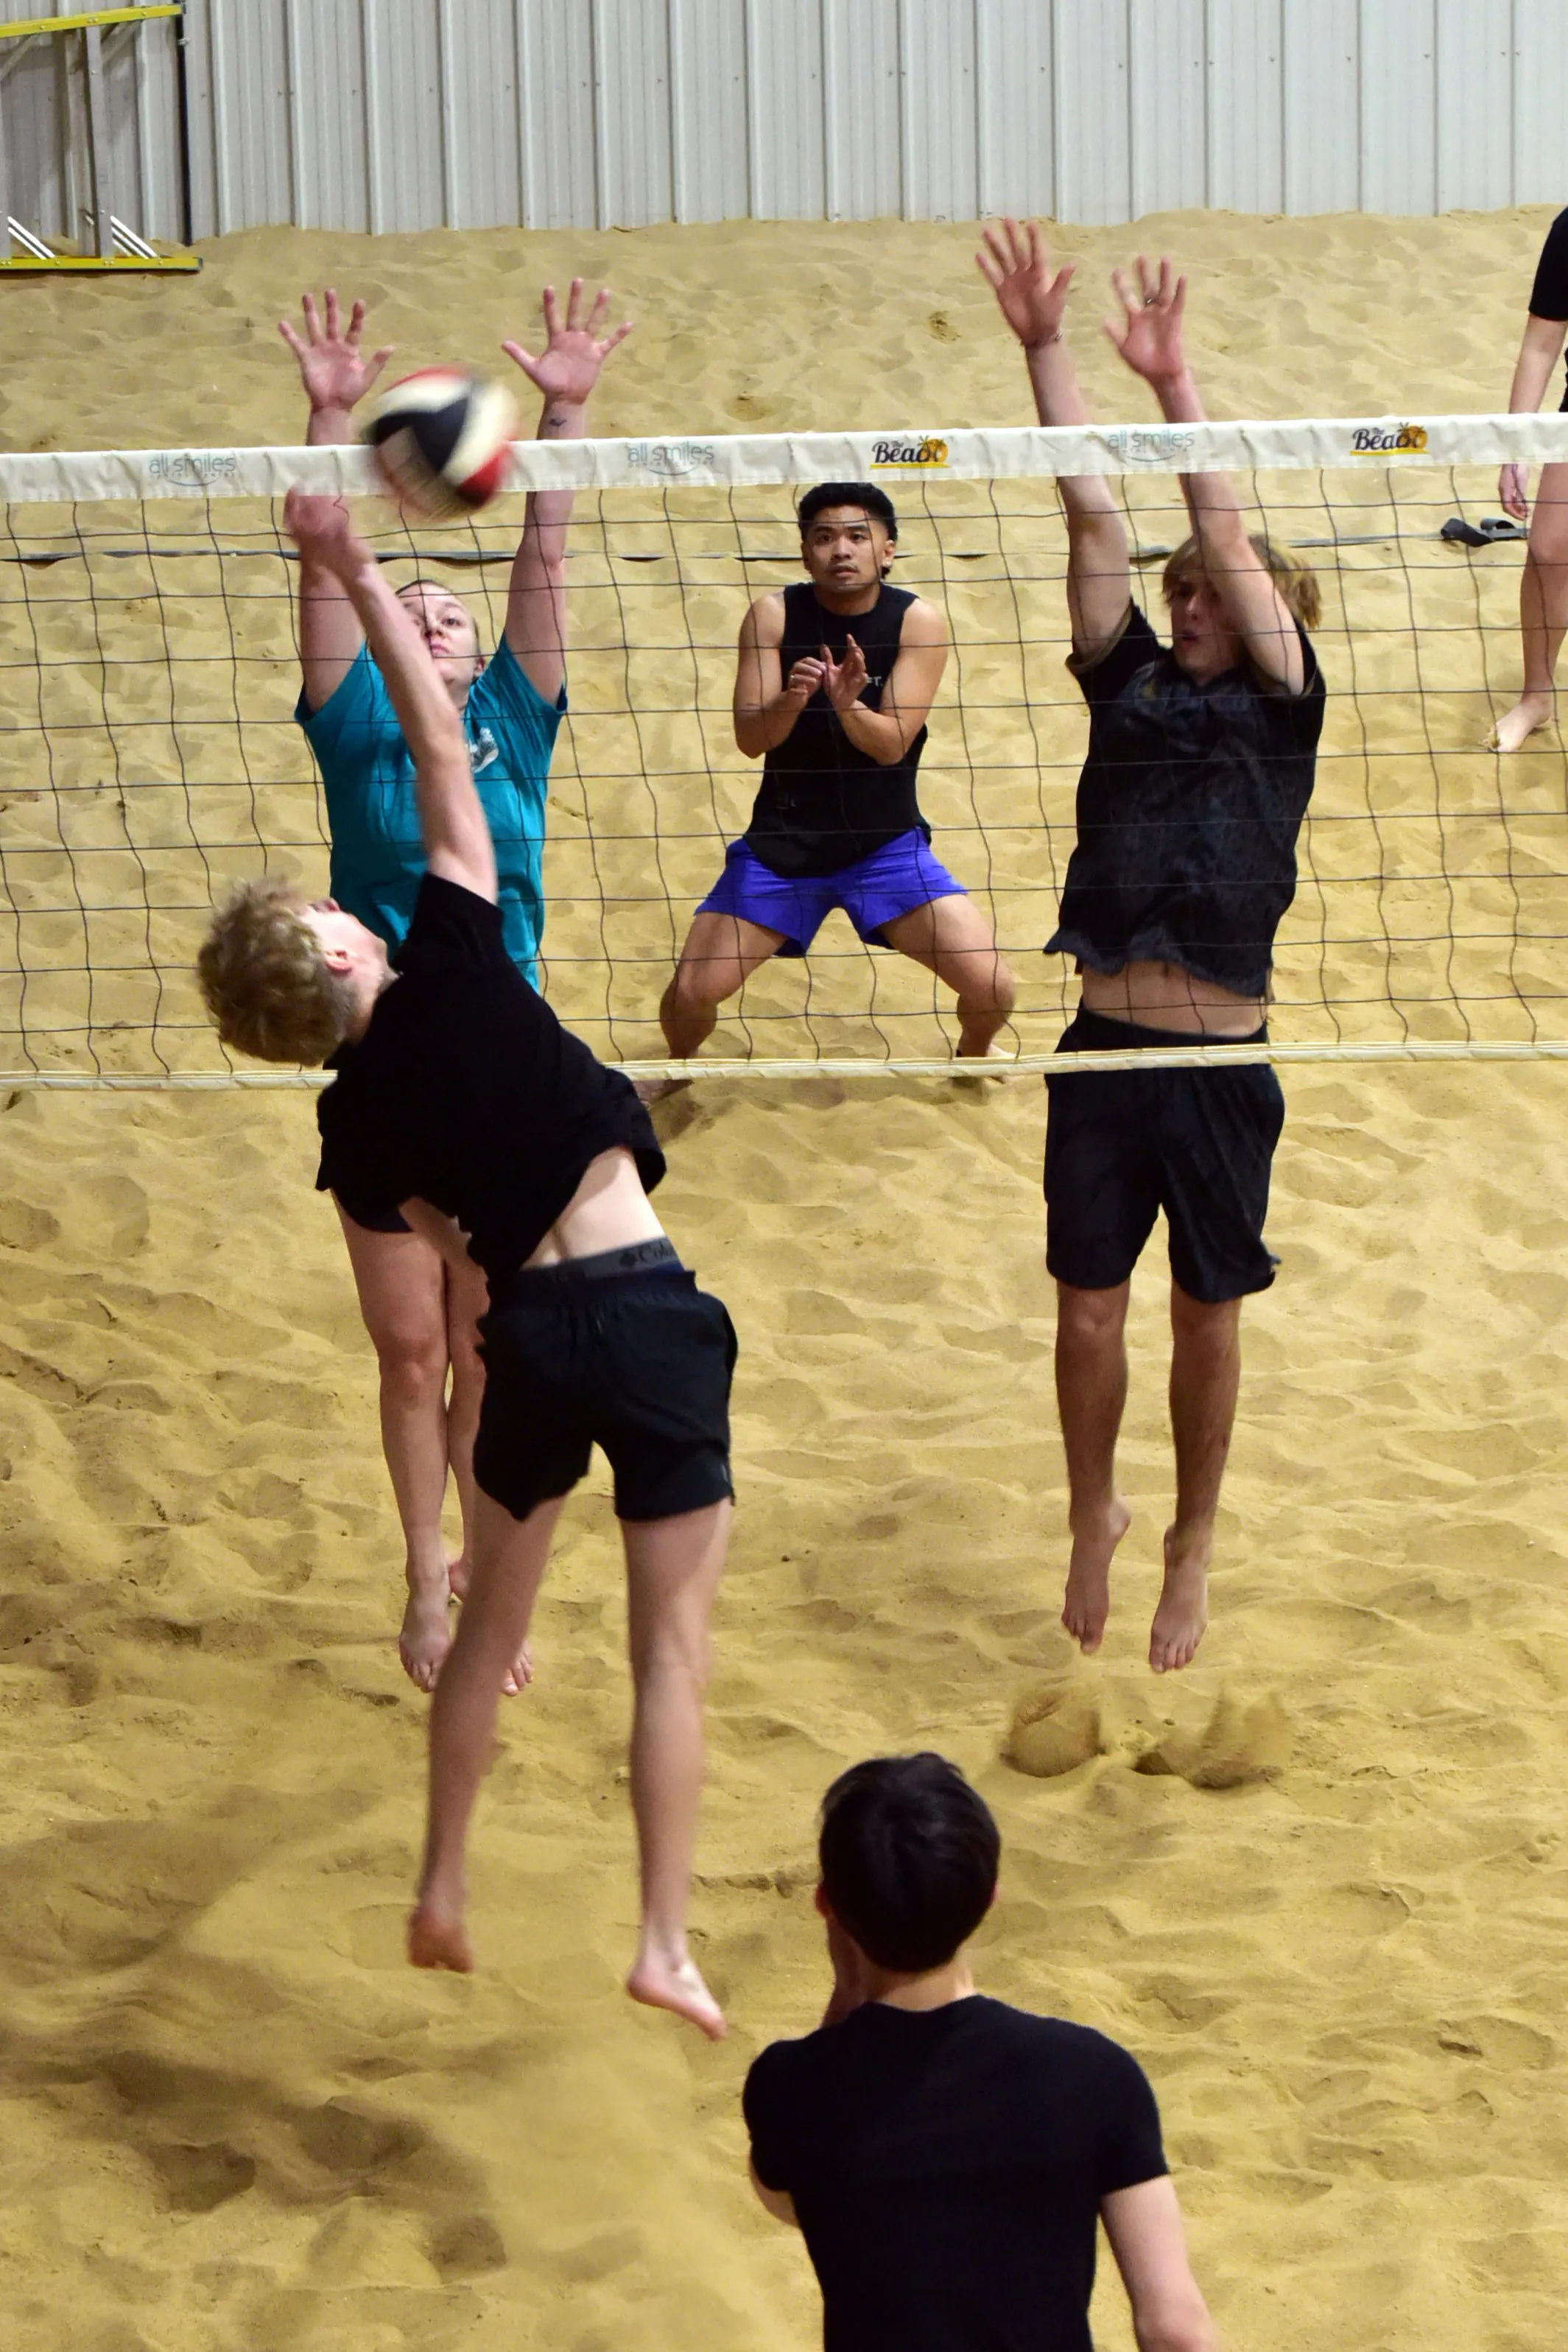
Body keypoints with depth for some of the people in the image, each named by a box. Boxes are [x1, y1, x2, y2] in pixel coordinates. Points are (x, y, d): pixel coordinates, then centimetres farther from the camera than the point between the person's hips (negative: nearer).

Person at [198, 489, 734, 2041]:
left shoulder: (355, 1119, 3)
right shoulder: (451, 968, -7)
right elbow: (438, 741, -4)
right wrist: (355, 571, 2)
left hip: (530, 1331, 4)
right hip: (649, 1312, -3)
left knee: (492, 1621, 24)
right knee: (670, 1643, 4)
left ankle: (443, 1893, 31)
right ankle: (665, 1942, 1)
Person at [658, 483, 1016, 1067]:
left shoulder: (917, 622, -11)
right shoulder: (774, 614, -9)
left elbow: (892, 745, -18)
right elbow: (749, 739, -14)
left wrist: (848, 705, -39)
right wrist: (791, 701, -35)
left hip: (886, 844, 0)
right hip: (780, 842, 0)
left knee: (991, 987, -12)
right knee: (688, 996, -9)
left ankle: (972, 1055, 25)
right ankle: (680, 1069, 28)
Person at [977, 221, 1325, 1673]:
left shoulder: (1281, 703, 3)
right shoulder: (1131, 682, 10)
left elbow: (1233, 543, -7)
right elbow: (1094, 519, 3)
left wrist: (1175, 385, -12)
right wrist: (1043, 349, -1)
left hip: (1222, 1064, -2)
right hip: (1105, 1052, 2)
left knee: (1207, 1321, 9)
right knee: (1088, 1309, 8)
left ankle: (1191, 1549, 26)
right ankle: (1092, 1517, 32)